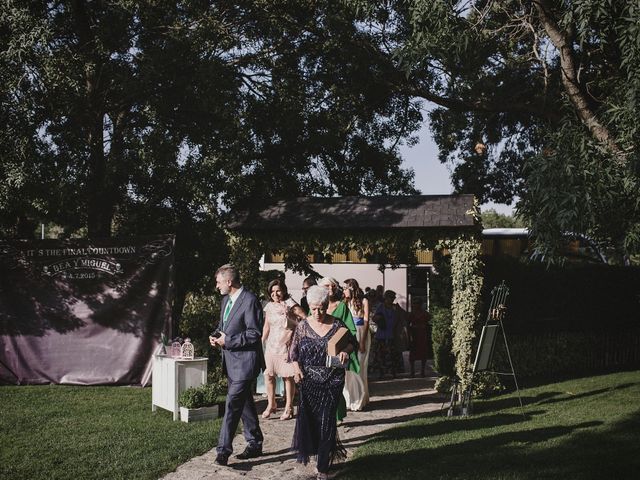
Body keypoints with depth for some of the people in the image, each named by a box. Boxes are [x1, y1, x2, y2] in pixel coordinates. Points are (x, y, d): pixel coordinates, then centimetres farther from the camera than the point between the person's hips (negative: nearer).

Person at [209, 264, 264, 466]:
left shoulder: (249, 301, -17)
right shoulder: (226, 299, 11)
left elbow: (254, 333, -20)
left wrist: (227, 340, -19)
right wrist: (216, 336, 1)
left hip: (244, 361, -9)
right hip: (231, 361, 9)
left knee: (232, 404, -11)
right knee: (244, 403, 16)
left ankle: (224, 450, -8)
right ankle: (255, 444, 27)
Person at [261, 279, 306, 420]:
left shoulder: (290, 304, -7)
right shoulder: (269, 306, 10)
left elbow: (306, 318, -9)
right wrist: (261, 343, 16)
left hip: (286, 345, -5)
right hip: (271, 345, 5)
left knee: (288, 376, 0)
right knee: (268, 374, 1)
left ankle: (289, 407, 11)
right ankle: (271, 405, 17)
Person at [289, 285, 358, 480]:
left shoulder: (337, 324, -3)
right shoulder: (303, 326, 1)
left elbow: (353, 342, 6)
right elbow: (293, 350, 7)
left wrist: (346, 350, -16)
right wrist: (296, 368, -9)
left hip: (332, 381, -1)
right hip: (309, 379, 2)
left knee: (326, 420, -4)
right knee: (309, 418, 1)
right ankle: (319, 453, 25)